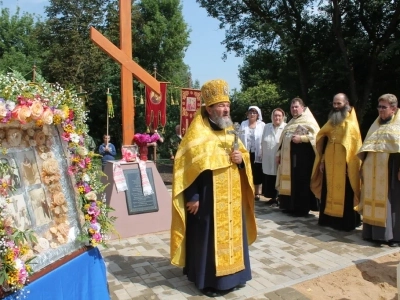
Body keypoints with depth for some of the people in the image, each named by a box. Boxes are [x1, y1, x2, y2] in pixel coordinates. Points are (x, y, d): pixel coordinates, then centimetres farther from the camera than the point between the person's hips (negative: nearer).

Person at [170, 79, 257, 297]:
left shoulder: (230, 131, 11)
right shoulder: (198, 133, -11)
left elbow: (243, 154, 18)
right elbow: (188, 166, -16)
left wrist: (241, 159, -6)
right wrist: (192, 197, -19)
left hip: (232, 196, 8)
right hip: (208, 197, -7)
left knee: (232, 233, 16)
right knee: (209, 236, 2)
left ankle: (233, 274, 33)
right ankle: (208, 280, 19)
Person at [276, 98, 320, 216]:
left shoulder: (308, 120, -2)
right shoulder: (291, 123, 21)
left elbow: (316, 135, -13)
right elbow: (283, 139, 21)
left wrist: (301, 138, -21)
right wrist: (279, 153, 17)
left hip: (303, 156, -8)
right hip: (288, 156, 8)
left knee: (301, 182, -5)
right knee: (290, 181, 10)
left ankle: (302, 208, 3)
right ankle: (291, 206, 19)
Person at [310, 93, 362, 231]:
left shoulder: (351, 123, -4)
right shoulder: (331, 121, 15)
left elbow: (354, 145, -10)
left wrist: (350, 164, -17)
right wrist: (322, 160, 10)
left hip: (344, 164, -6)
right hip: (330, 163, 6)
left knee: (344, 193, -1)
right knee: (329, 191, 10)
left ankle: (346, 222, 8)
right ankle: (328, 218, 20)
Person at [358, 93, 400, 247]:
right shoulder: (375, 125, 16)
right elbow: (366, 148, 17)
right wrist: (364, 167, 12)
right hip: (373, 171, 6)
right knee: (374, 201, 9)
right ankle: (373, 232, 17)